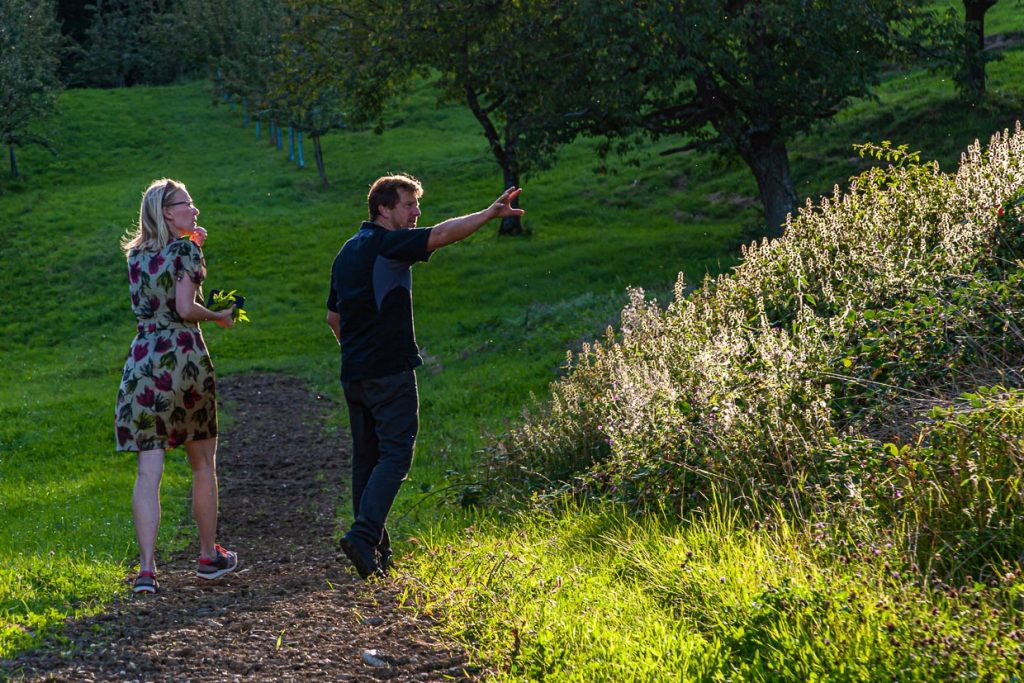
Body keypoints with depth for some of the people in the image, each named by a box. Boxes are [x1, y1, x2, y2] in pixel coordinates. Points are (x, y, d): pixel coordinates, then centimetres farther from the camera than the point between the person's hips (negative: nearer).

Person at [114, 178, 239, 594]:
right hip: (184, 355, -4)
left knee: (148, 469, -3)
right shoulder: (185, 250, -5)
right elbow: (185, 308, -15)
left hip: (143, 360, 4)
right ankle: (209, 556, 23)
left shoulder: (135, 255, 12)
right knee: (202, 463, 13)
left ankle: (146, 569, -13)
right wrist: (220, 317, 3)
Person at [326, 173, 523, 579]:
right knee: (395, 454, -7)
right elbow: (443, 234, -23)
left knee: (366, 457, 11)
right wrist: (490, 213, -26)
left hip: (353, 373, 9)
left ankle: (375, 552, 14)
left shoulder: (347, 252, 17)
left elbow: (333, 316, 24)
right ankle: (363, 534, -20)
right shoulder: (388, 244, -10)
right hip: (389, 372, -9)